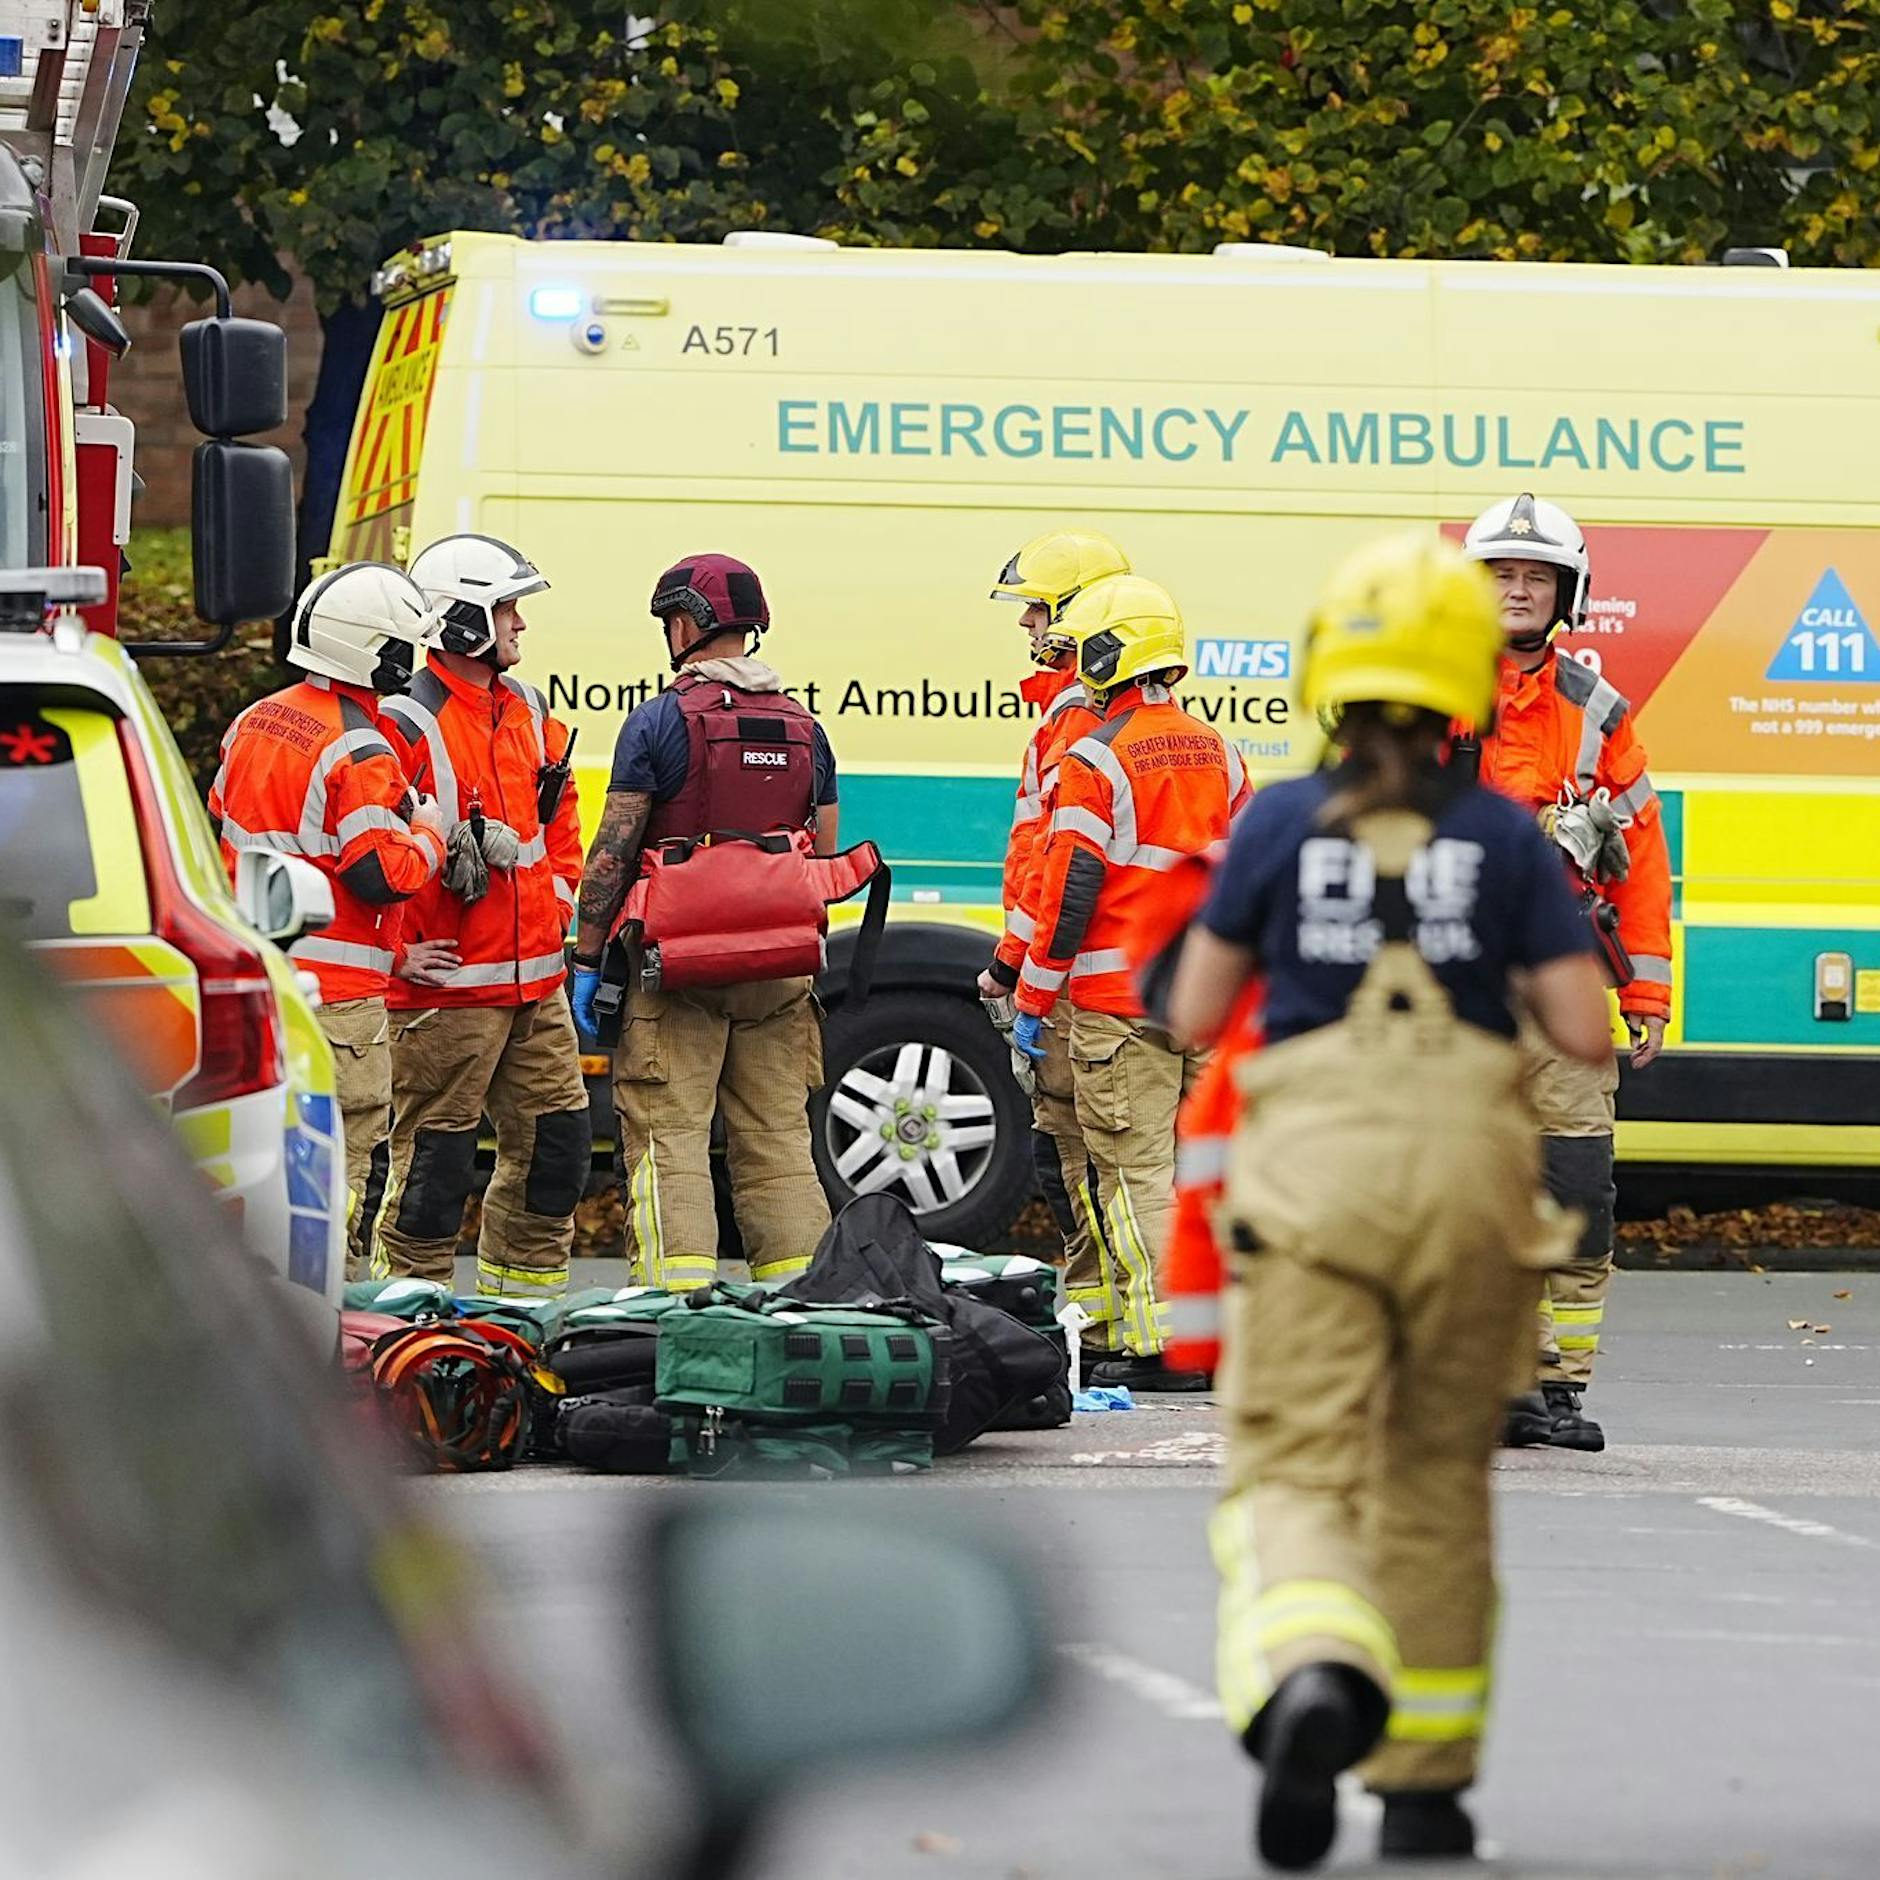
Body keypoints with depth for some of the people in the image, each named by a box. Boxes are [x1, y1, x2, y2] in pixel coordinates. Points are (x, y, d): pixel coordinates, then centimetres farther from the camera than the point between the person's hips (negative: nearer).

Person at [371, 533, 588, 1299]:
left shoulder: (528, 712, 13)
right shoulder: (406, 727, -14)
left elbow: (558, 817, 29)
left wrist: (557, 903, 17)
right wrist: (399, 951, -16)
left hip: (534, 981, 8)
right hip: (447, 987, -8)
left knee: (557, 1139, 11)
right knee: (435, 1156, -4)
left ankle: (524, 1287, 22)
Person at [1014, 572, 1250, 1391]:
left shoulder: (1096, 759, -11)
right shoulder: (1217, 754, 12)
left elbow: (1071, 890, -13)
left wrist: (1035, 1001, -7)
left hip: (1119, 1000, -7)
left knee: (1135, 1169, -5)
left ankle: (1157, 1344, -8)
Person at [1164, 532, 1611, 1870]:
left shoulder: (1279, 826, 2)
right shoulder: (1507, 839, 1)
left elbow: (1193, 1019, 7)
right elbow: (1586, 1035, -2)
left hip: (1313, 1164, -1)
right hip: (1466, 1162, 1)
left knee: (1297, 1473, -6)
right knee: (1438, 1478, 17)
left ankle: (1311, 1682, -38)